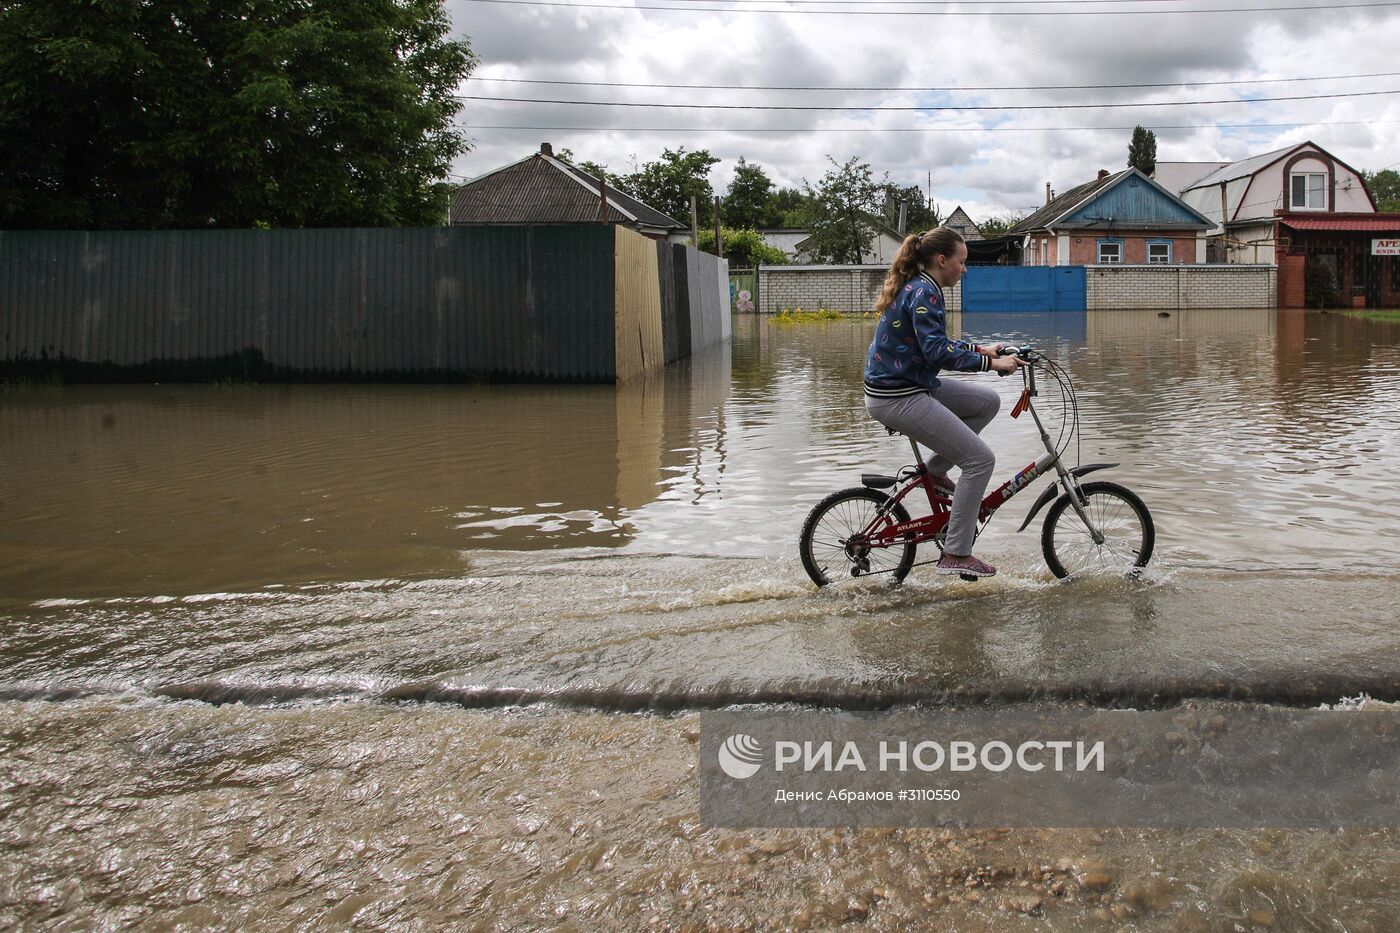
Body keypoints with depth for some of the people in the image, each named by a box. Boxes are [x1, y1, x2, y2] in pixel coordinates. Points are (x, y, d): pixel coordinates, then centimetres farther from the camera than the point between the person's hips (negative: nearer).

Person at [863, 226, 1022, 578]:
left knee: (988, 401, 15)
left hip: (910, 385, 10)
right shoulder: (924, 292, -16)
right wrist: (989, 363, -24)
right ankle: (956, 555, -4)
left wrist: (980, 350, 16)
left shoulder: (915, 287, 14)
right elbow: (937, 351, -26)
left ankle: (936, 470, 16)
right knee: (980, 459, -8)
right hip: (898, 398, -10)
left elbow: (934, 344, 24)